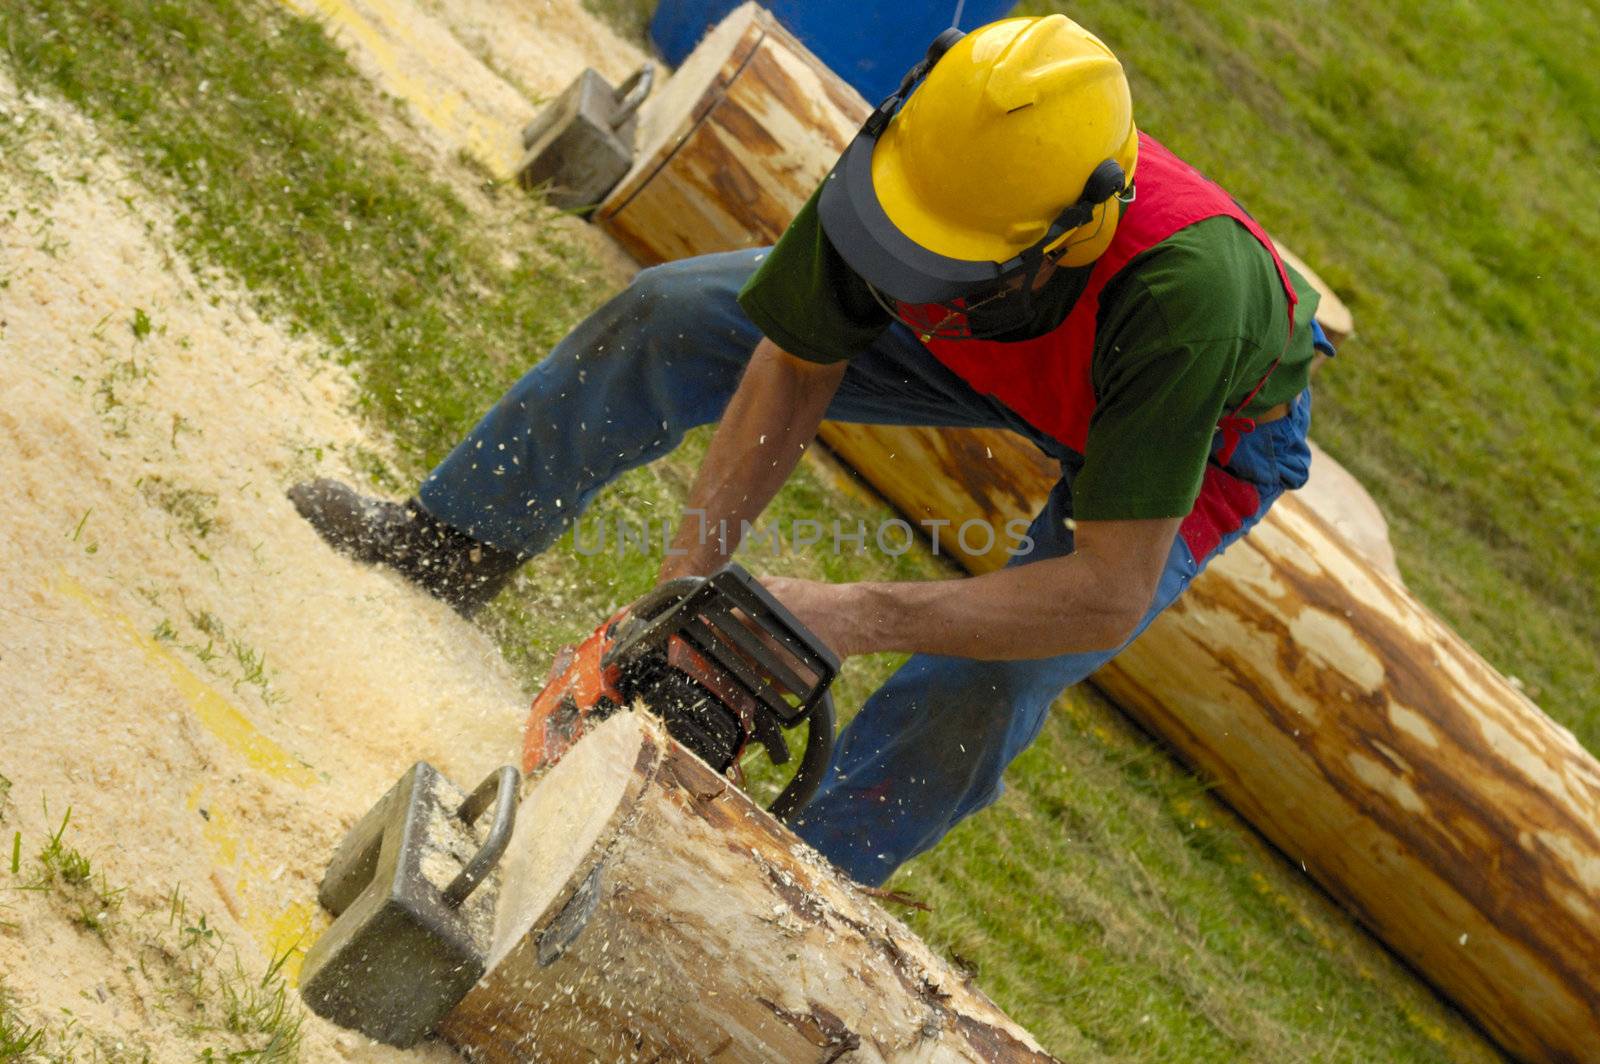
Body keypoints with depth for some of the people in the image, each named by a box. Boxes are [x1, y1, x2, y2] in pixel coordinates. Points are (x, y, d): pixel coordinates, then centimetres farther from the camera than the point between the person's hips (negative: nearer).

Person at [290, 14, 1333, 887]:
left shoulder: (1183, 290, -48)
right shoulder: (910, 161, -35)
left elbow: (1110, 597, -42)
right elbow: (796, 370, -17)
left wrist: (849, 617, -46)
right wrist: (691, 577, -24)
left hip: (1208, 431, -4)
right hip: (989, 343, 5)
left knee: (978, 688, -24)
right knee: (671, 315, 0)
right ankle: (450, 545, 17)